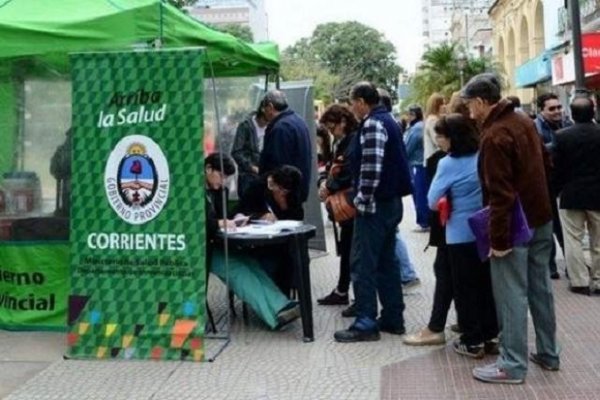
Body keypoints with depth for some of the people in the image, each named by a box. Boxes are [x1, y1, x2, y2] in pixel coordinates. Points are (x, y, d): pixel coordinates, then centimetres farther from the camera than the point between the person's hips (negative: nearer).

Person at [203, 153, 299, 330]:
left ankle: (280, 308, -34)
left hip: (213, 244, 7)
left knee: (247, 262, -19)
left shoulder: (219, 190, 14)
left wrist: (232, 220, -6)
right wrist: (219, 223, -31)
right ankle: (275, 314, -37)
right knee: (237, 268, -26)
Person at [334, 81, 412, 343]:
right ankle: (393, 319, 19)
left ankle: (366, 324, -2)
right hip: (391, 202, 10)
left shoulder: (372, 125, -15)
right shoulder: (389, 121, 16)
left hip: (375, 205, -10)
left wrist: (362, 201, -16)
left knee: (363, 264, -5)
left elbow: (371, 168, -24)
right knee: (386, 262, 14)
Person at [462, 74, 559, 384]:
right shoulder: (525, 122, 8)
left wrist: (498, 238, -22)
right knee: (540, 288, 16)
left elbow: (500, 193, -24)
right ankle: (548, 353, 26)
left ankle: (512, 365, 4)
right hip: (541, 219, 9)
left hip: (515, 226, -9)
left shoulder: (494, 136, -20)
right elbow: (545, 164, 20)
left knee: (511, 294, -2)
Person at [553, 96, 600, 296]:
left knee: (573, 241, 6)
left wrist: (558, 189, 11)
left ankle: (580, 282, 6)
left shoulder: (562, 136, -9)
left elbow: (557, 168, -4)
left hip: (571, 195, -1)